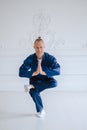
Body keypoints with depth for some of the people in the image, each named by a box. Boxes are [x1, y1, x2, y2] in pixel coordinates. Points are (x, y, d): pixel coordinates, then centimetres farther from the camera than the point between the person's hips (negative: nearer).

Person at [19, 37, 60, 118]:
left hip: (46, 79, 0)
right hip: (35, 79, 0)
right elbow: (21, 73, -26)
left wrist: (43, 72, -45)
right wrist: (34, 73, -40)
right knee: (33, 92, -31)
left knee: (54, 83, -34)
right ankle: (40, 110, -4)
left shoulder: (50, 58, -20)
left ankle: (32, 87, -20)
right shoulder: (30, 59, -20)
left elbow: (58, 71, -32)